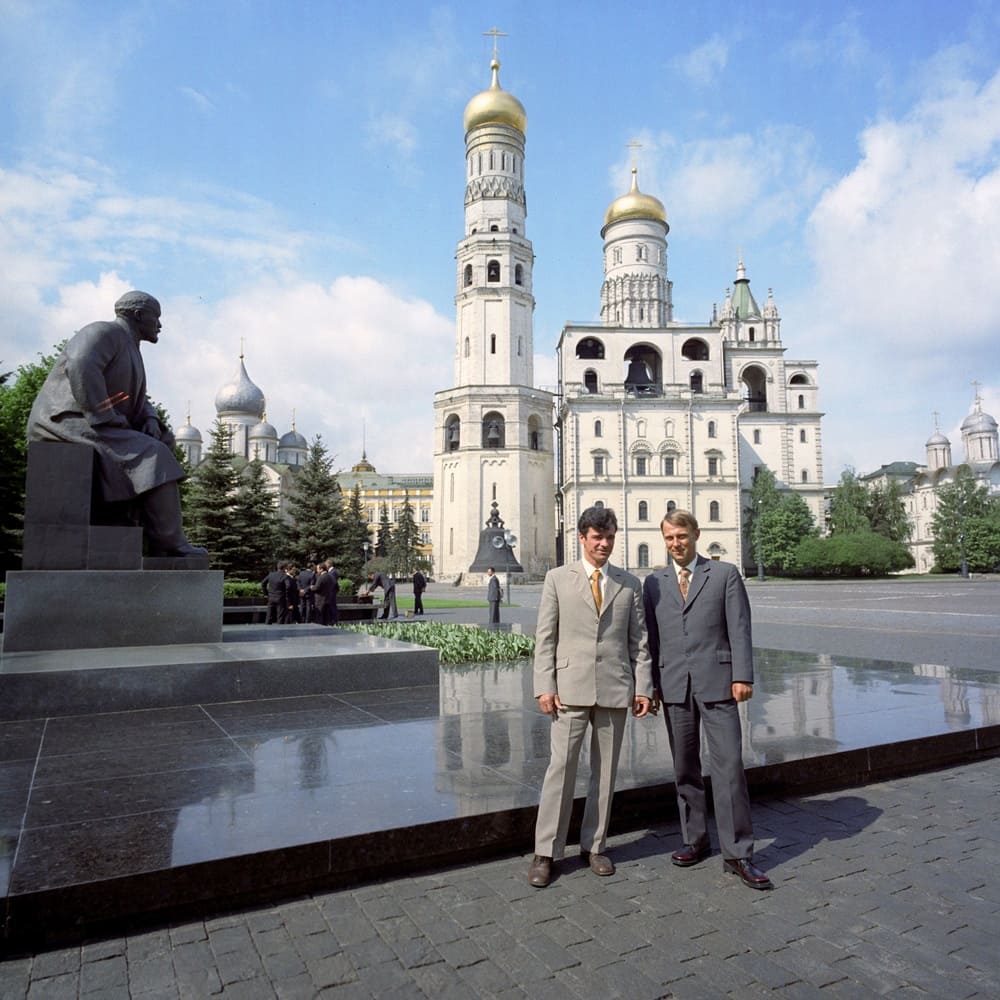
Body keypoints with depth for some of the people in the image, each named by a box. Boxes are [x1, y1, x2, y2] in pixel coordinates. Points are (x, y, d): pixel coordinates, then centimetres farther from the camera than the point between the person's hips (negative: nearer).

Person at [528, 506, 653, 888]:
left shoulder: (629, 584, 9)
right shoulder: (558, 579, 3)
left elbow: (639, 640, 8)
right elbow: (545, 637, 1)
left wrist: (643, 687, 1)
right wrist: (544, 686, -6)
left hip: (615, 689, 2)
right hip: (571, 688, -2)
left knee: (605, 770, 10)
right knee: (561, 766, -1)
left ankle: (593, 846, 25)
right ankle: (546, 852, 11)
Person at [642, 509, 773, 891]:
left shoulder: (725, 574, 2)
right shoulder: (654, 582, 9)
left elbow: (739, 628, -2)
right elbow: (651, 637, 9)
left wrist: (743, 676, -10)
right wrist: (649, 684, 6)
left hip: (716, 683, -3)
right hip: (673, 685, 3)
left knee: (729, 766, -4)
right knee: (685, 768, 11)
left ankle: (737, 853, 6)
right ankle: (695, 840, 26)